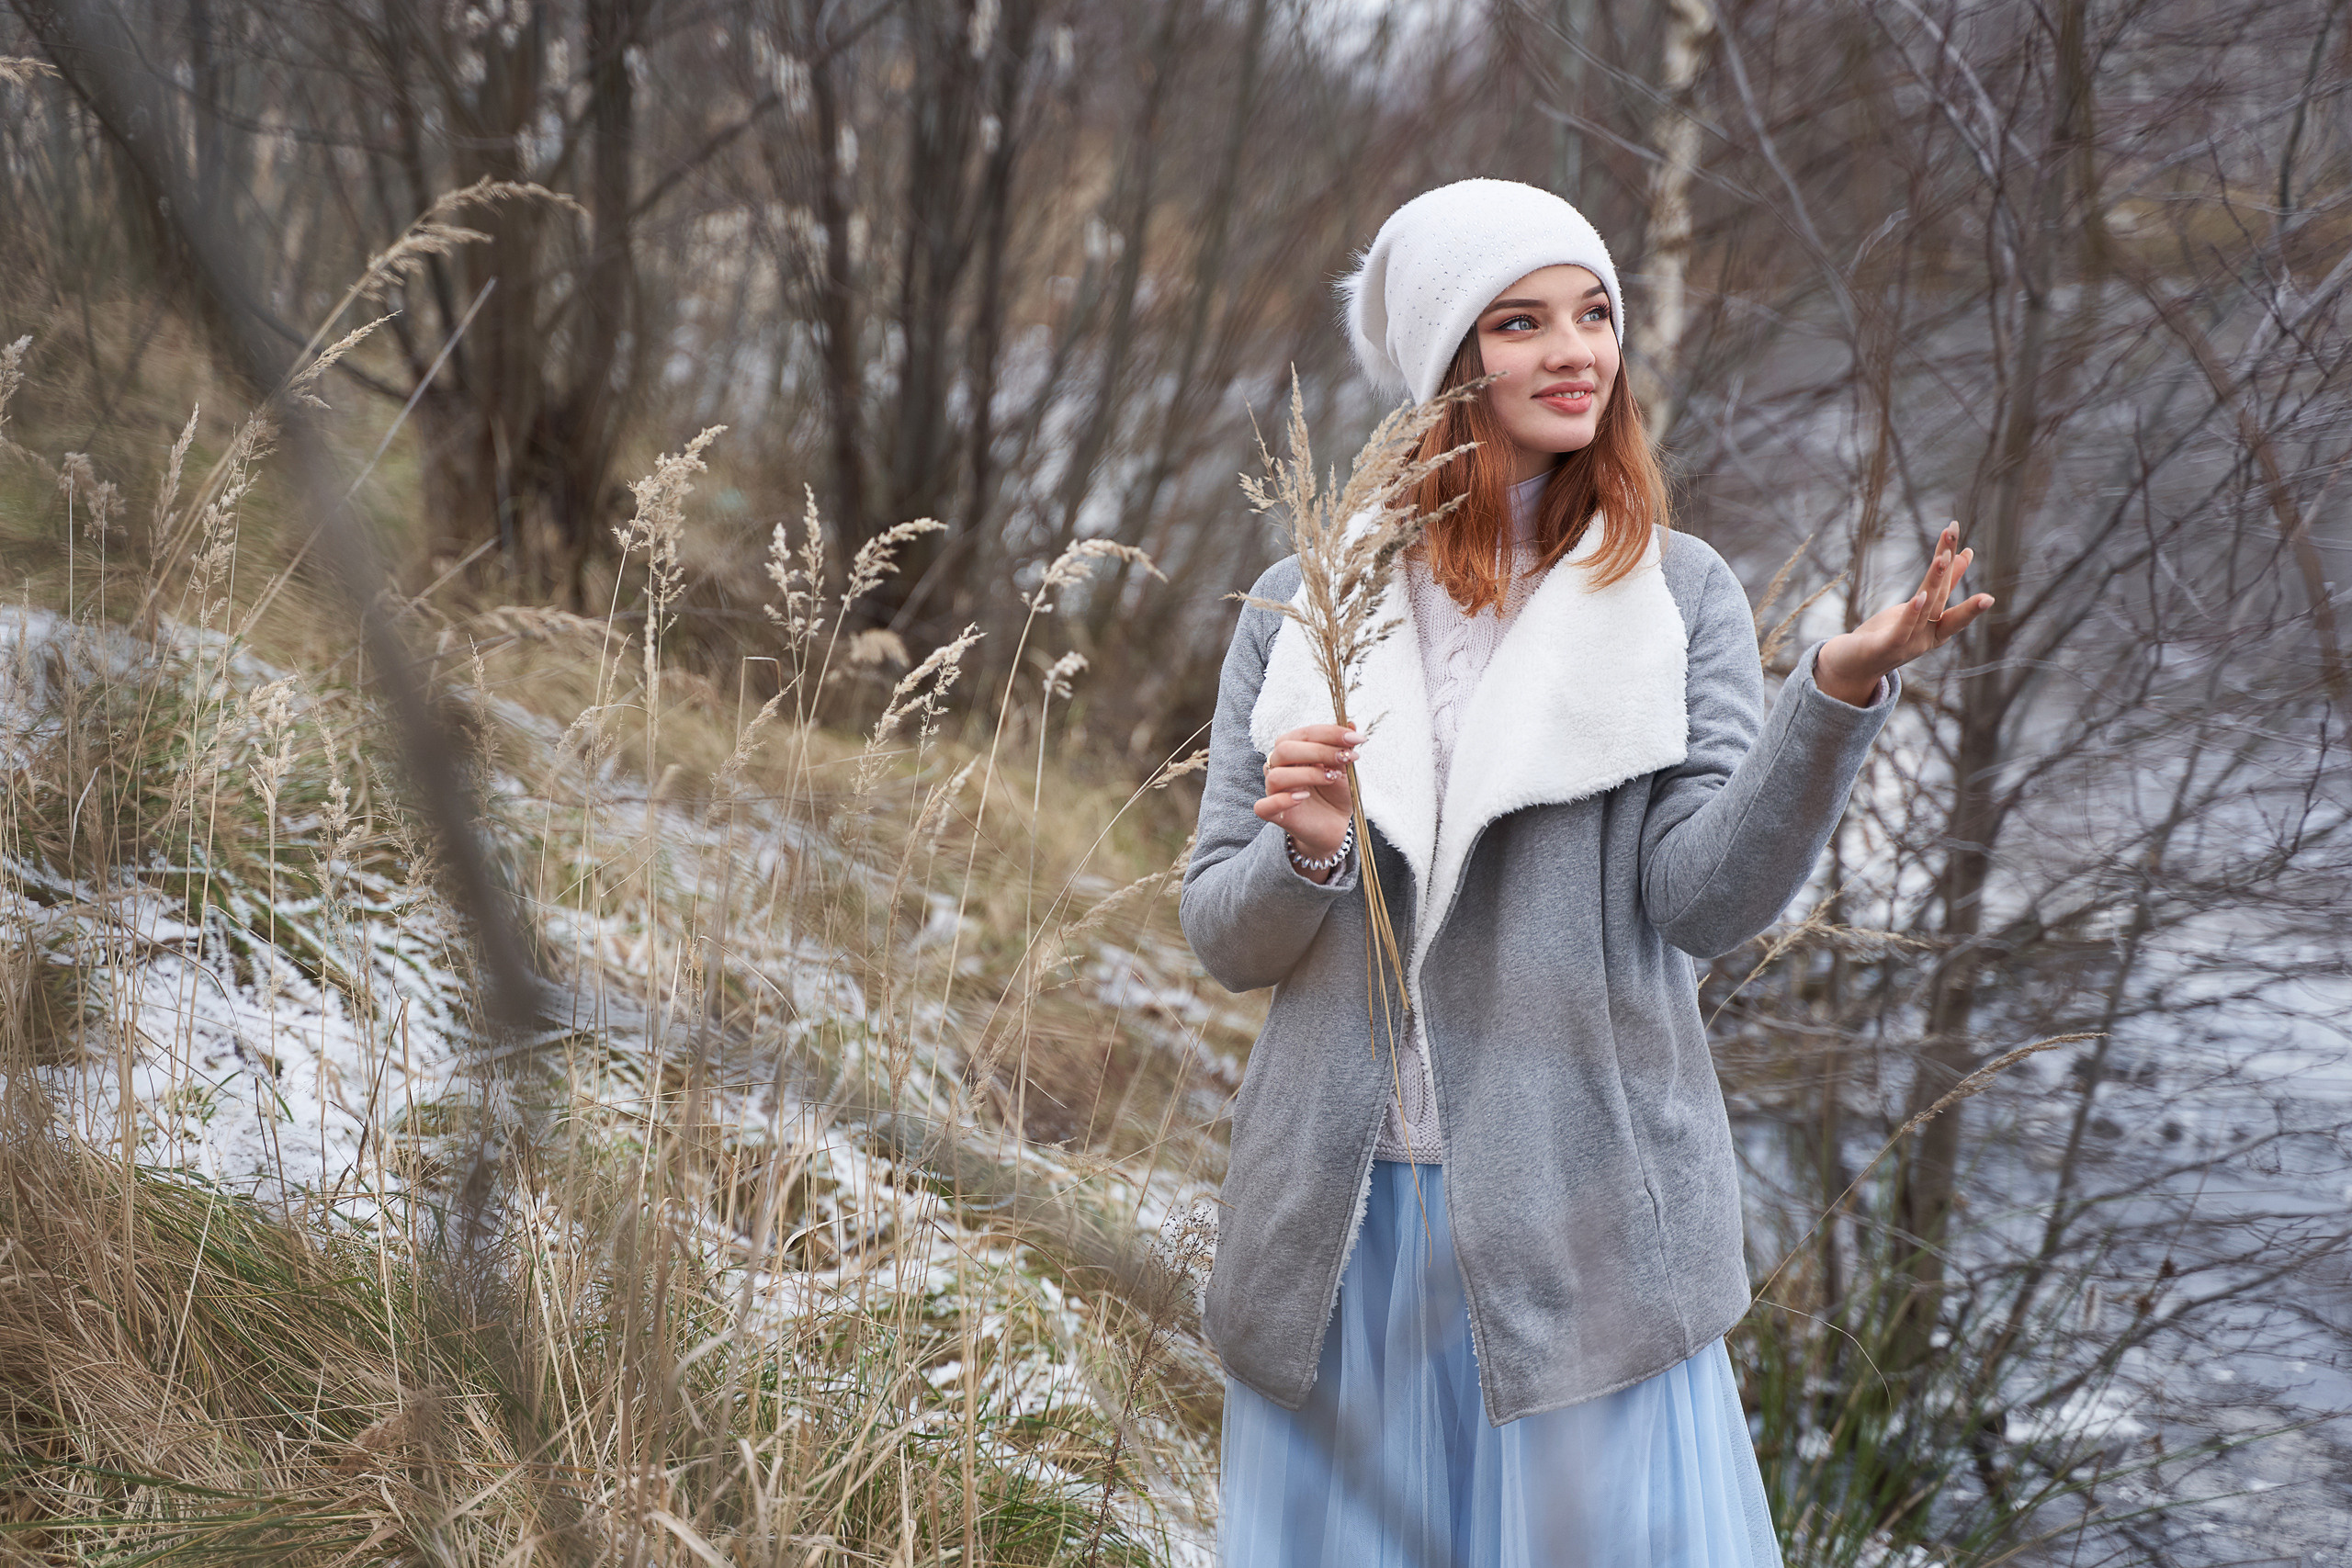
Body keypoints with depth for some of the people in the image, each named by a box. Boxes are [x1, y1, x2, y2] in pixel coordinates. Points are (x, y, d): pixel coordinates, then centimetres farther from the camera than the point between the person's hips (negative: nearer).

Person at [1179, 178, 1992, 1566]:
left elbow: (1710, 898, -11)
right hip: (1337, 1228, 2)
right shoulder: (1308, 609, 4)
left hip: (1584, 1228, -1)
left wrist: (1840, 692, -24)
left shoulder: (1679, 595, 2)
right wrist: (1305, 852, -16)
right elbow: (1222, 940, 5)